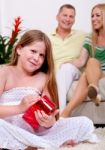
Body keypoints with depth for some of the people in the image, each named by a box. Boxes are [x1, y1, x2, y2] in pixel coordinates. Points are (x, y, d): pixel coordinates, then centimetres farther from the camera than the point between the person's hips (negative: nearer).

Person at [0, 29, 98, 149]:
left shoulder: (43, 78, 12)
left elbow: (49, 113, 4)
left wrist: (49, 122, -19)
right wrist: (20, 108, -24)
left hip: (36, 131, 3)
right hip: (10, 132, -3)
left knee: (85, 123, -7)